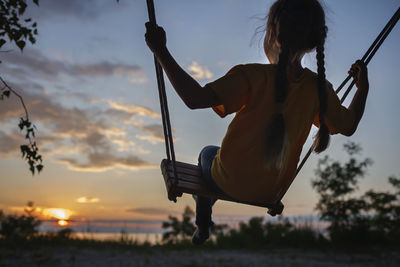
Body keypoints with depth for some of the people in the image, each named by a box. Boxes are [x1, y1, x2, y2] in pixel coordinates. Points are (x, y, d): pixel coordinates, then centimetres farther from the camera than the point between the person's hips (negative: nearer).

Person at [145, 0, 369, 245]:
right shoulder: (319, 88, -11)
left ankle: (202, 227, 43)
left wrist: (161, 50, -28)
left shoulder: (253, 76, -26)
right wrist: (363, 88, 18)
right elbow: (349, 127, 4)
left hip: (230, 184, -4)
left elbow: (195, 99, -34)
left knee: (207, 153, 31)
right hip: (274, 193, 5)